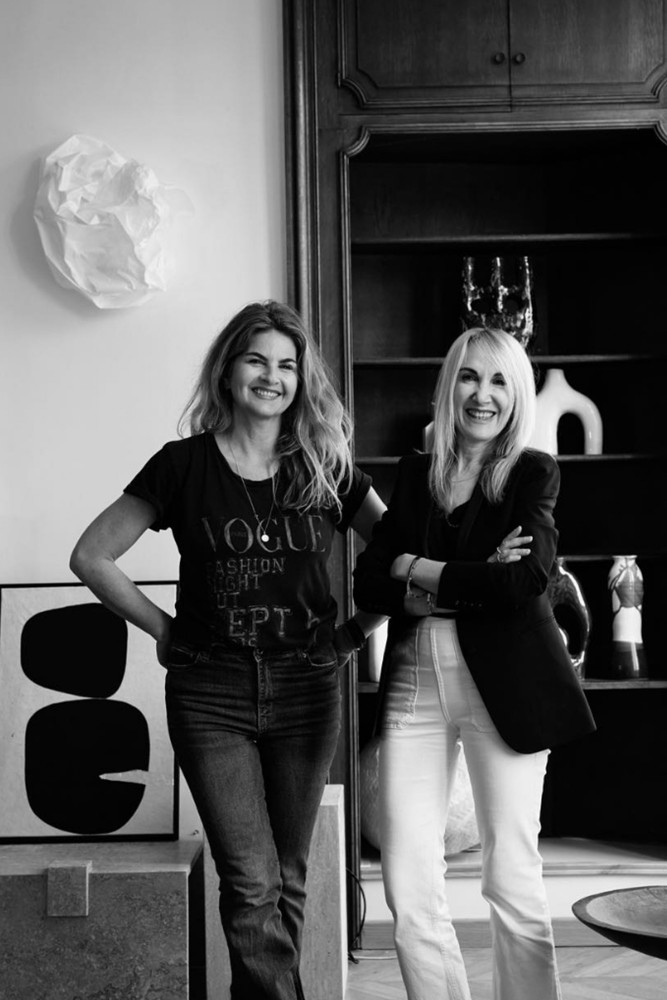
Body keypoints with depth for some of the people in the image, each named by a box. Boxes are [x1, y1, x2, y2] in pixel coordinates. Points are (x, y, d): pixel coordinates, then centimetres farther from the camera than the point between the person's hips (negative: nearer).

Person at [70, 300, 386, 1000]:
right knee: (251, 881, -8)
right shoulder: (185, 464, -1)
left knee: (287, 877, 10)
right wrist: (164, 628, 1)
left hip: (305, 689, 2)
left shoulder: (326, 469, 4)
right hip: (210, 693, -2)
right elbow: (91, 557, 3)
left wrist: (356, 629, 4)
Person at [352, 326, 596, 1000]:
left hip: (504, 686, -3)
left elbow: (525, 579, -14)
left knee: (511, 880, 2)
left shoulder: (533, 473, 2)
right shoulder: (414, 475, 13)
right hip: (414, 684, 3)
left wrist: (417, 570, -6)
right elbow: (368, 585, 4)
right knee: (408, 888, 0)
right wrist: (470, 583, -11)